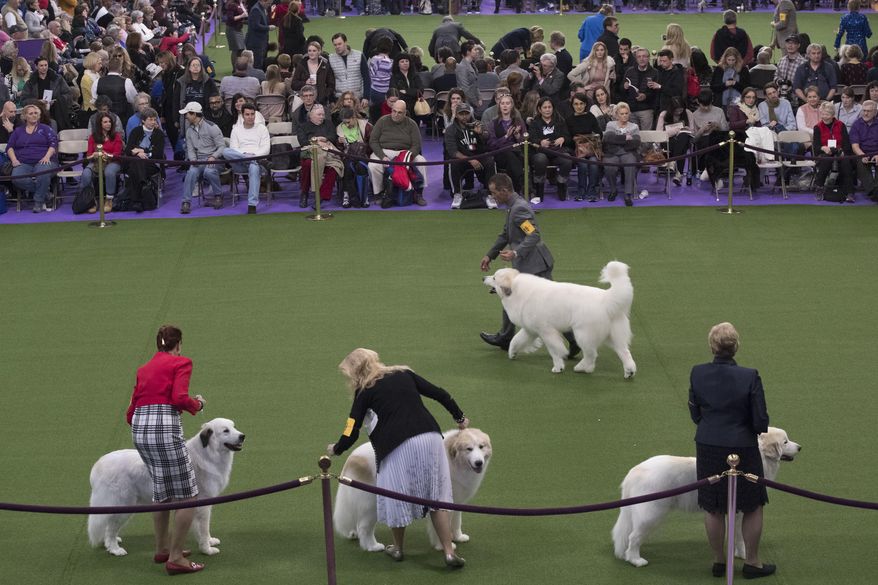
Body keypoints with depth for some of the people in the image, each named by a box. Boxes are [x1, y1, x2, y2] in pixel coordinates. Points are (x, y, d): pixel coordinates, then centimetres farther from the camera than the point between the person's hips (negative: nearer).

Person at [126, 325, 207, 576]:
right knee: (187, 496, 0)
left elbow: (131, 412, 20)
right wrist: (197, 404, 8)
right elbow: (179, 398, -12)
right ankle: (175, 559, -2)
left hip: (138, 428, 7)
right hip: (165, 428, -7)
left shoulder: (144, 369, 22)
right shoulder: (181, 363, 3)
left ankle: (162, 548, 33)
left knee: (162, 491, 24)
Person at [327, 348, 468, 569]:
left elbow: (352, 432, 7)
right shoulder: (404, 374, 18)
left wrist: (335, 449, 27)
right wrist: (460, 417, 30)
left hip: (398, 447, -4)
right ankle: (449, 552, 5)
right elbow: (439, 394, 16)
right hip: (430, 438, 4)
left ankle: (398, 549, 31)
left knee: (397, 498, 15)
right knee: (437, 497, 10)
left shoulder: (365, 391, 8)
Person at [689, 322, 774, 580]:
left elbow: (695, 414, 2)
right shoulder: (749, 377, -20)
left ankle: (718, 561, 27)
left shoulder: (697, 374, -10)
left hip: (708, 447, 3)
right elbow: (761, 422, -15)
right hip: (742, 449, -3)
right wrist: (755, 427, 8)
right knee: (753, 507, 15)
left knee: (713, 508, 16)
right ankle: (752, 563, 23)